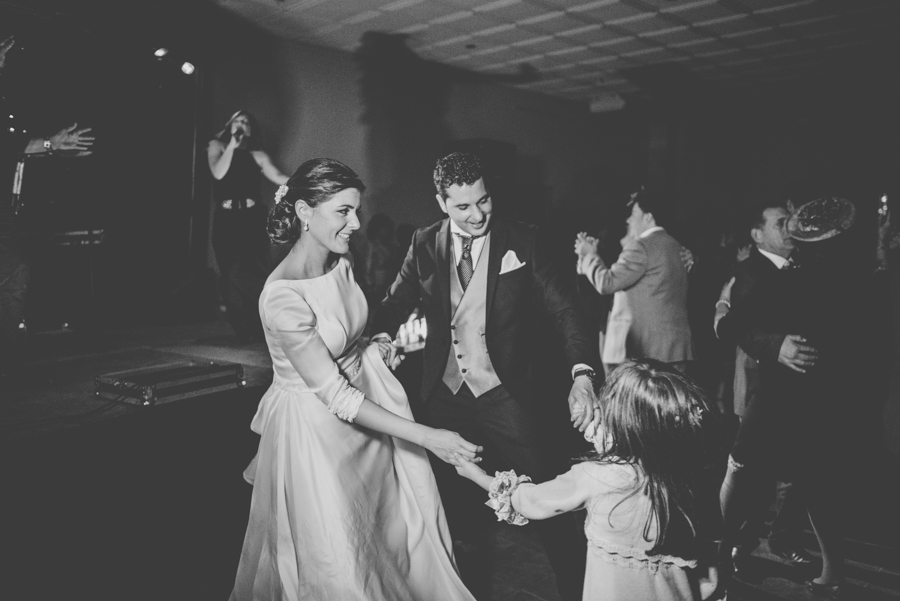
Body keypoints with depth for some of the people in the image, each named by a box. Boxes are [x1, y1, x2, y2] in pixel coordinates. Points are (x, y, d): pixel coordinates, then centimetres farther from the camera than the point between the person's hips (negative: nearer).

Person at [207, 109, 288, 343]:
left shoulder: (258, 156, 9)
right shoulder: (217, 147, 10)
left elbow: (278, 178, -4)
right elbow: (218, 173, -8)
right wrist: (232, 145, -9)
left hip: (252, 219, -1)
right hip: (226, 220, 1)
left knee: (252, 271, -13)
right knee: (230, 274, -2)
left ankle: (259, 328, -3)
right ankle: (244, 330, 7)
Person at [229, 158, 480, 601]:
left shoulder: (340, 262, -4)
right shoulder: (283, 298, -28)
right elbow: (336, 396, -26)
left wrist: (376, 347, 1)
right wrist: (427, 437, -26)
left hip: (366, 395, 7)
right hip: (316, 422, -7)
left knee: (394, 523, 18)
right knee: (338, 559, 9)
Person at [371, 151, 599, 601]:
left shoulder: (520, 240, -8)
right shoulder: (425, 244, -1)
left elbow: (562, 306, -12)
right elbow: (397, 300, 6)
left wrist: (582, 373, -27)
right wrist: (382, 335, -17)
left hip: (503, 394, -3)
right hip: (444, 392, 3)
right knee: (453, 496, 18)